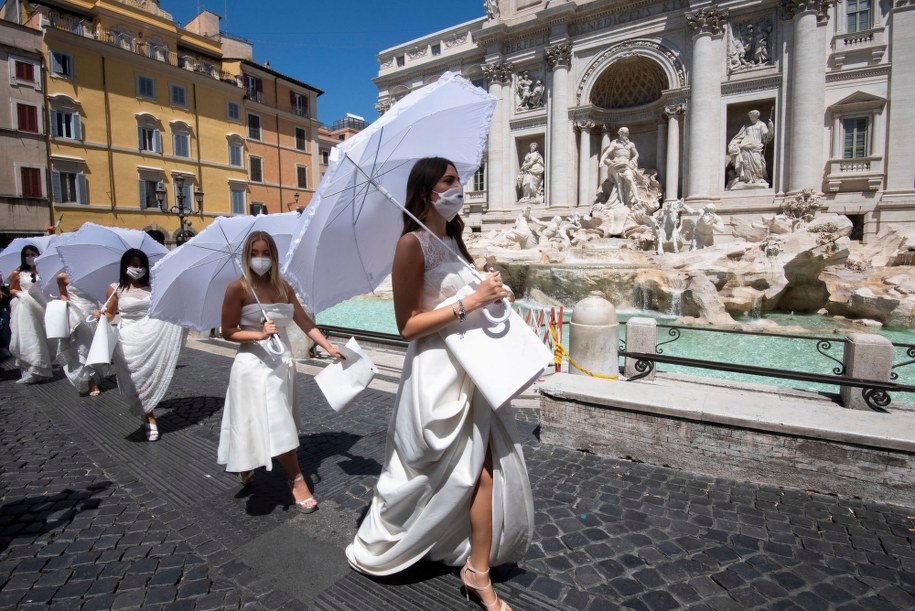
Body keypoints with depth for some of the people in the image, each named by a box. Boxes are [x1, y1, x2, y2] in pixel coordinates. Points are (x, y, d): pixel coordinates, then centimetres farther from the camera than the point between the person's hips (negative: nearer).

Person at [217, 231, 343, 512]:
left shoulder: (283, 287, 4)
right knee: (274, 424, -6)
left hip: (283, 361, 6)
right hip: (254, 364, -6)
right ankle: (297, 481, 6)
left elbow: (305, 322, 1)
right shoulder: (238, 288, -10)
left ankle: (247, 465, 43)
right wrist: (259, 334, -22)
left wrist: (330, 348, -6)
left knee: (272, 423, 17)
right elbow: (228, 331, -7)